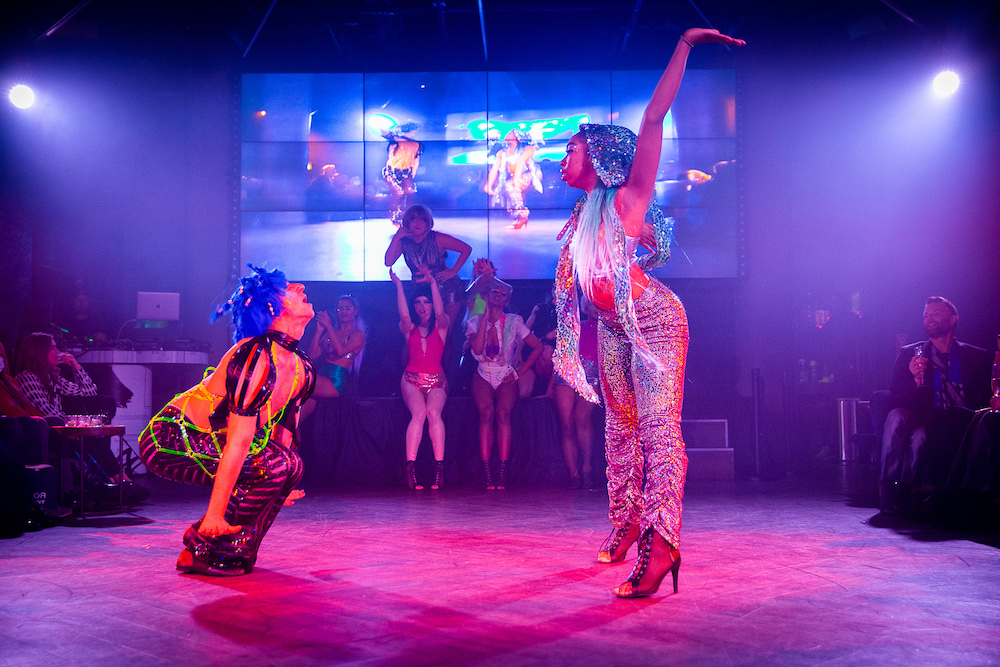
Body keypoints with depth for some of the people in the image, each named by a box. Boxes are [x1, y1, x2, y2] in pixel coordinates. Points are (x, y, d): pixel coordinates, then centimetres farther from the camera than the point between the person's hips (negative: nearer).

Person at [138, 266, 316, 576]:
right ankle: (204, 553, -9)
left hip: (202, 438, 9)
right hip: (169, 441, -9)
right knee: (271, 466, -22)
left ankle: (234, 547, 10)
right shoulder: (259, 357, -27)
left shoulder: (302, 369, 2)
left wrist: (278, 489, 13)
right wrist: (214, 514, -30)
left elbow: (284, 425, 12)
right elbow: (239, 440, -30)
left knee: (291, 465, 2)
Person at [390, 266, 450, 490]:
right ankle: (410, 469, -31)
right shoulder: (409, 328, 10)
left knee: (433, 412, -26)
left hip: (436, 381, 0)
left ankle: (439, 469, -28)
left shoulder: (441, 326, 8)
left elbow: (440, 313, -14)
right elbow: (403, 315, -12)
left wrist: (433, 283, -20)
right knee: (419, 413, -25)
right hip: (412, 379, 0)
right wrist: (399, 285, -18)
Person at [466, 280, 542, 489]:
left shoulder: (513, 322, 0)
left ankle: (502, 472, -29)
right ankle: (487, 474, -28)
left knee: (503, 413, -28)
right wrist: (485, 318, -13)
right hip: (484, 377, 0)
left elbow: (538, 347, 4)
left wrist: (518, 371, -3)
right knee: (487, 413, -27)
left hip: (506, 379, 0)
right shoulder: (475, 322, 3)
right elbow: (477, 349, -15)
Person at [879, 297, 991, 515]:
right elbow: (895, 400, 6)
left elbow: (982, 401, 7)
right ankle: (889, 488, -33)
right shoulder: (909, 354, 16)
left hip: (961, 425, -2)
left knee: (920, 435, -35)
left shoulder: (977, 357, 16)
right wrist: (916, 380, -13)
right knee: (896, 416, -33)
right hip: (922, 421, 2)